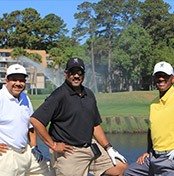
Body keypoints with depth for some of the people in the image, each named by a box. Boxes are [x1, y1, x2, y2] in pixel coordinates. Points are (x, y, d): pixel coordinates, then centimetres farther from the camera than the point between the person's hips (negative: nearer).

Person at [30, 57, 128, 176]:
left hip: (91, 147, 7)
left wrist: (109, 149, 10)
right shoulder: (59, 95, -12)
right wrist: (53, 145, -15)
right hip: (70, 152, -7)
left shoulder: (89, 94, 11)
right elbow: (35, 120, -20)